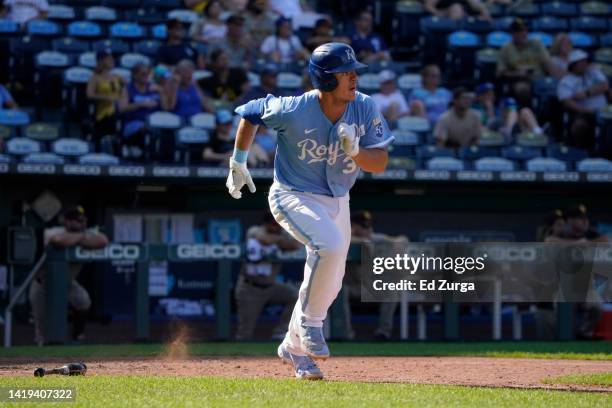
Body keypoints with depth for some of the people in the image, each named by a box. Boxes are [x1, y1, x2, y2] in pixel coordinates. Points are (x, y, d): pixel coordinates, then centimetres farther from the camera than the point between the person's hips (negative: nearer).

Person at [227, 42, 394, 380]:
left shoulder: (365, 108, -14)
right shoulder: (293, 111, -25)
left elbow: (380, 163, -11)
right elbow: (250, 114, -6)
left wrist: (355, 150, -32)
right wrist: (238, 163, 2)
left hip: (336, 202, 6)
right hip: (293, 197, -6)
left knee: (329, 286, 12)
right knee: (330, 245, -33)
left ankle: (295, 348, 34)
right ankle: (309, 321, -12)